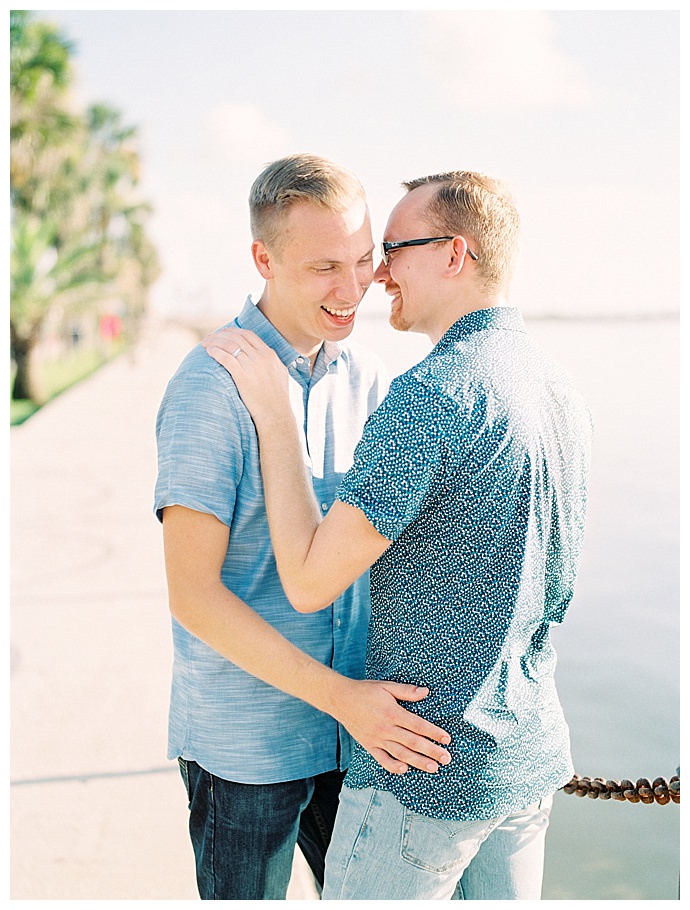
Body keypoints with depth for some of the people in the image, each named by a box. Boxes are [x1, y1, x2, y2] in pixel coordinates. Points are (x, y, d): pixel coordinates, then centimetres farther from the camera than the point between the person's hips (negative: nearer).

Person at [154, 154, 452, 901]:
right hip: (244, 744, -6)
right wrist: (340, 695, -23)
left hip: (356, 728, 6)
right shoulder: (208, 389, -19)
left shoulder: (363, 376, 2)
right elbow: (193, 594, -20)